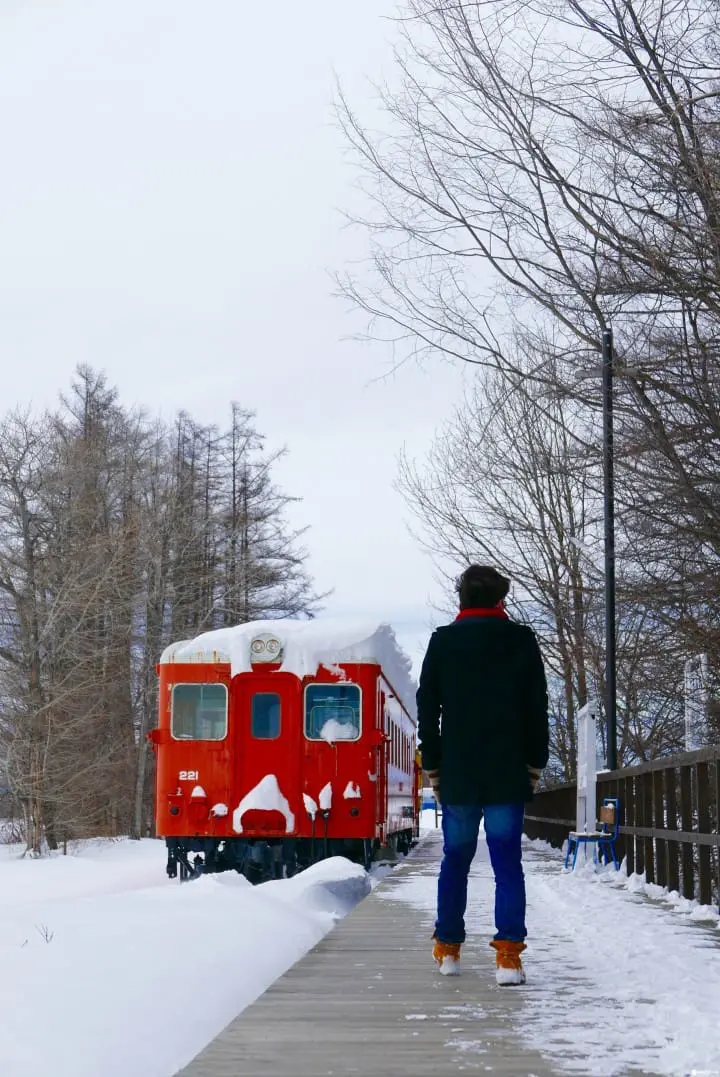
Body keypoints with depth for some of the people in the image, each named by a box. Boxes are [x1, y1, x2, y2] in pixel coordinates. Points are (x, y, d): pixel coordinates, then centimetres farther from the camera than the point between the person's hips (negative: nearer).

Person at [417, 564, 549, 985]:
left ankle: (448, 949, 18)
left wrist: (433, 767, 9)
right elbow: (537, 709, 0)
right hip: (508, 775, -1)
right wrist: (535, 765, 6)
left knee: (455, 860, 13)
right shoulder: (522, 640, 1)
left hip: (456, 775, 1)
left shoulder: (442, 641, 3)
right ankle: (509, 954, -11)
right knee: (508, 863, -2)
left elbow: (427, 709, 3)